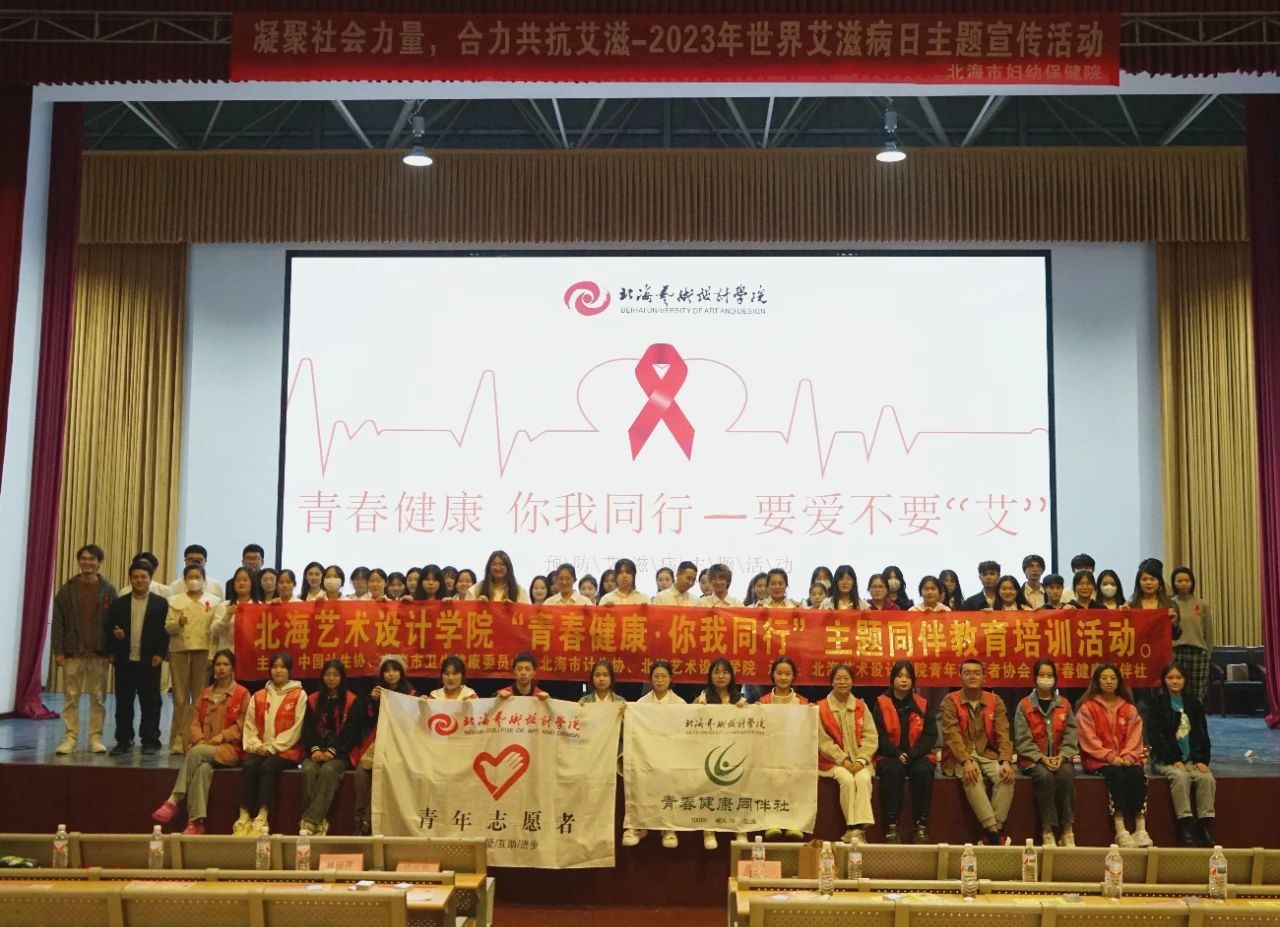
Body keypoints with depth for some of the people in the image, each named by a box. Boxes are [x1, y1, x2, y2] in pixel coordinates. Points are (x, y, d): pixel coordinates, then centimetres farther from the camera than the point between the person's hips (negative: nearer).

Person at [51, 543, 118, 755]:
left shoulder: (108, 590, 3)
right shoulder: (67, 590, 4)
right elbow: (58, 622, 3)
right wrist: (58, 650, -5)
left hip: (99, 653, 0)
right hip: (72, 652, 0)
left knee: (98, 698, 4)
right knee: (71, 698, 3)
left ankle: (95, 738, 10)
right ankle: (71, 738, 8)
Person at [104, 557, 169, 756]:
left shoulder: (161, 603, 3)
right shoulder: (118, 604, 11)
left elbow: (166, 630, -1)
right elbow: (108, 629, 9)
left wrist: (160, 654, -9)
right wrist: (115, 634, -13)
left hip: (150, 662, -2)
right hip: (124, 661, 3)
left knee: (150, 703, 1)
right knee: (123, 703, 6)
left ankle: (150, 741, 8)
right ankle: (124, 741, 14)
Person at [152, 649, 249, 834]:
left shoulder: (242, 694, 4)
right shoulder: (205, 693, 19)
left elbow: (242, 725, 0)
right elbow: (196, 722, 14)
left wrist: (222, 736, -13)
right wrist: (199, 740, -5)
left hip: (230, 749, -3)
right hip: (204, 748, 3)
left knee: (196, 753, -33)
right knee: (203, 767, -34)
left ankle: (174, 801, -27)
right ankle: (196, 822, -39)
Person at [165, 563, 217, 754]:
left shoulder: (213, 602, 8)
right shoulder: (175, 601, 10)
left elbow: (216, 629, 5)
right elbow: (168, 627, 4)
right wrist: (178, 623, -18)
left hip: (203, 651, -1)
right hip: (179, 651, 1)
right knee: (181, 698, 0)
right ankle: (179, 740, 4)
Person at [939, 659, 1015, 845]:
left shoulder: (995, 702, 8)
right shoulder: (950, 702, -1)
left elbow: (1003, 734, -2)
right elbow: (952, 735, -13)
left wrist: (1006, 761, -19)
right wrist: (966, 761, -27)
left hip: (988, 754, 3)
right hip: (960, 757, -3)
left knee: (1007, 776, -27)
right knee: (972, 777, -35)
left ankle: (995, 829, -24)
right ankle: (993, 832, -35)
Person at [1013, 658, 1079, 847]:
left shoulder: (1064, 705, 10)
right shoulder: (1024, 705, 2)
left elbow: (1071, 735, 4)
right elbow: (1022, 739, -4)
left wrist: (1062, 756, -13)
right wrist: (1042, 758, -16)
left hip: (1060, 758, 2)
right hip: (1034, 759, -2)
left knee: (1066, 775, -31)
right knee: (1045, 776, -34)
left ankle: (1068, 831, -24)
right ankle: (1047, 832, -26)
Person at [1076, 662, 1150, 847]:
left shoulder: (1129, 708, 14)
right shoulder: (1087, 707, 1)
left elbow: (1135, 736, 6)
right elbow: (1089, 739, -6)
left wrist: (1128, 756, -12)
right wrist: (1110, 757, -16)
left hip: (1125, 759, 3)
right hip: (1098, 759, -3)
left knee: (1136, 774, -28)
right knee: (1116, 775, -33)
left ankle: (1141, 828, -30)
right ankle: (1120, 830, -34)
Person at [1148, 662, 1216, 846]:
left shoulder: (1194, 704, 15)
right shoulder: (1157, 704, 3)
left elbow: (1202, 734, 11)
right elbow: (1155, 735, -5)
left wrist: (1201, 760, -4)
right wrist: (1174, 760, -15)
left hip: (1192, 759, 3)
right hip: (1165, 760, -3)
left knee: (1207, 777, -26)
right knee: (1180, 776, -33)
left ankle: (1206, 828, -26)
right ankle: (1186, 829, -34)